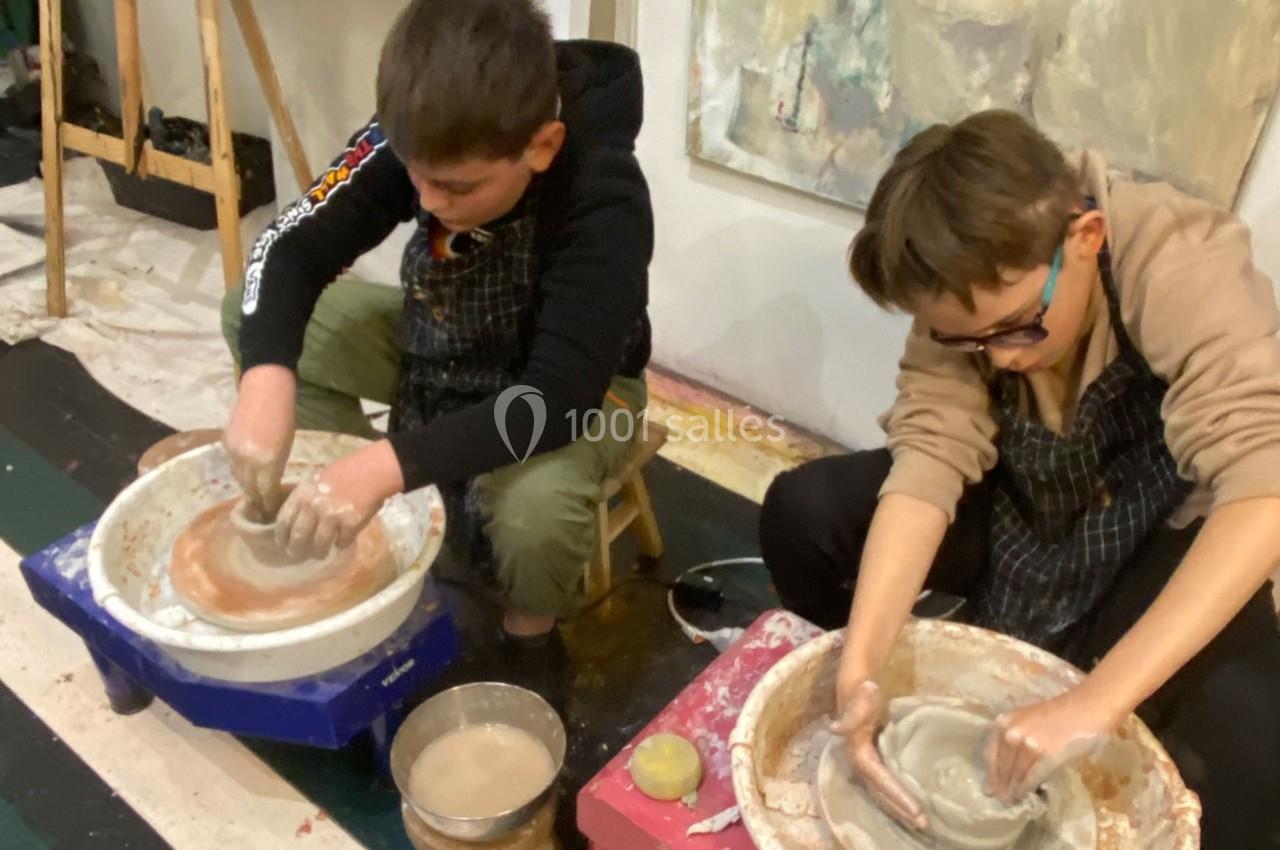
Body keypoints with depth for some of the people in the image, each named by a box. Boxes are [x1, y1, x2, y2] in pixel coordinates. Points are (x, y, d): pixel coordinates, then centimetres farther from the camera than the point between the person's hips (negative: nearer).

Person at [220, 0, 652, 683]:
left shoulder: (604, 203, -35)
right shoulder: (418, 142, -21)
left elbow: (559, 395, -41)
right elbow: (295, 246, -20)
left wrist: (389, 464, -51)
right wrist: (268, 375, -39)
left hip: (570, 381, -5)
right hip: (440, 344, 5)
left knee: (535, 509, -37)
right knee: (251, 319, -7)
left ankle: (528, 635, 0)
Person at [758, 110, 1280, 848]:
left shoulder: (1184, 269, -32)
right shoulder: (962, 295, -20)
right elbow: (929, 461, -29)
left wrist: (1095, 703, -49)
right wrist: (859, 668, -41)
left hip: (1161, 539, -3)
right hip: (1021, 511, 3)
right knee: (802, 510, -16)